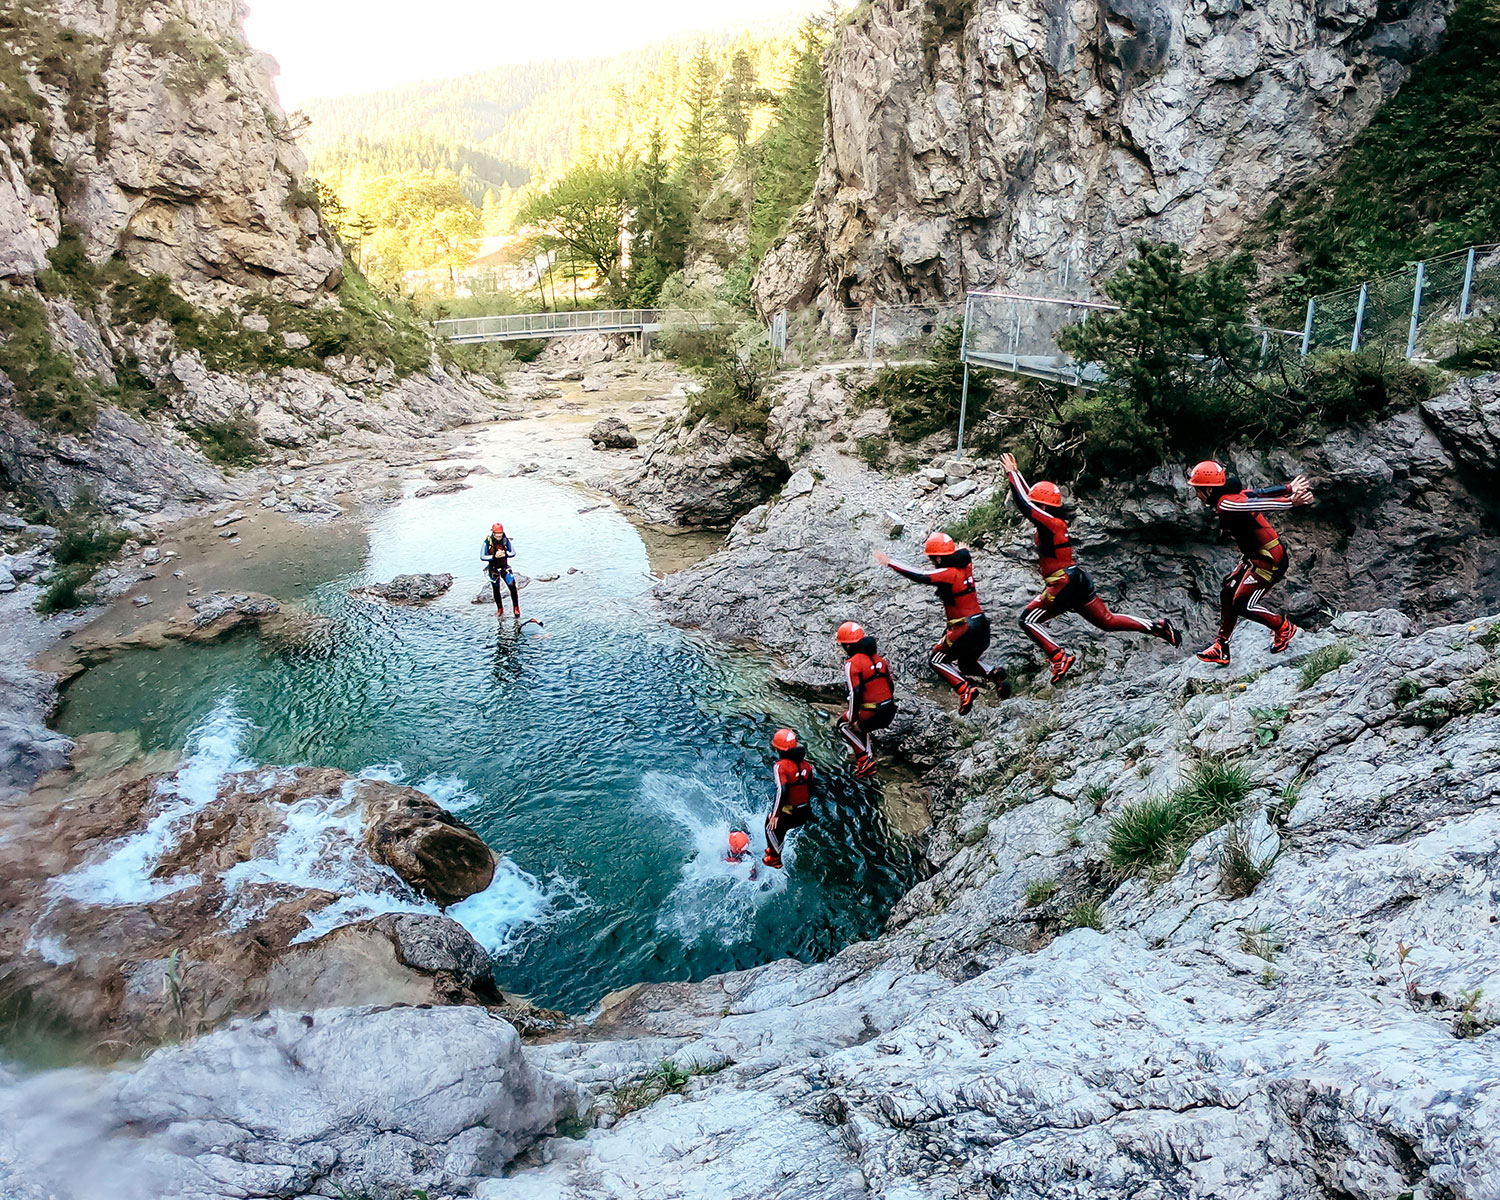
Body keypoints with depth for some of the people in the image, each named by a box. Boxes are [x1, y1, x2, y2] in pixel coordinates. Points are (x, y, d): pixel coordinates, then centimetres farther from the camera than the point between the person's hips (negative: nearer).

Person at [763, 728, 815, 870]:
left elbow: (782, 792, -27)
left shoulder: (781, 766, -20)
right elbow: (810, 788, 9)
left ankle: (774, 859, 29)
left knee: (772, 825, 19)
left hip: (790, 814, -6)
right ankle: (774, 849, 42)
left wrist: (775, 814, -20)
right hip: (806, 812, 7)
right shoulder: (805, 764, 1)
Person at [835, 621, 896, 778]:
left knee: (843, 725, 21)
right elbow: (890, 686, 15)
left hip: (872, 715, -7)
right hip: (890, 712, 7)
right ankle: (868, 762, 31)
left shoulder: (852, 663, -12)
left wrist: (852, 719, -7)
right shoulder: (878, 657, 10)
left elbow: (855, 694, -16)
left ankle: (864, 758, 9)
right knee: (863, 726, 34)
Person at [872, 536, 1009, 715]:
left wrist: (889, 563, -20)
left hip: (965, 629, -8)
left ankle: (965, 689, -9)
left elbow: (919, 576, -23)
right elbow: (965, 553, 29)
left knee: (936, 659, 8)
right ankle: (995, 675, 2)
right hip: (982, 625, 8)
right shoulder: (965, 566, 5)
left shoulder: (947, 573, -17)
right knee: (966, 663, 27)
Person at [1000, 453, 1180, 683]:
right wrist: (1014, 473, 22)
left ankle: (1060, 658, -12)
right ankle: (1157, 627, 14)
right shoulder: (1053, 521, 10)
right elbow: (1029, 498, 21)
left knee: (1028, 619, -6)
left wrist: (1012, 474, -11)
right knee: (1107, 620, 17)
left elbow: (1025, 506, -20)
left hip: (1065, 584, -10)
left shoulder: (1051, 523, -14)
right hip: (1078, 580, 10)